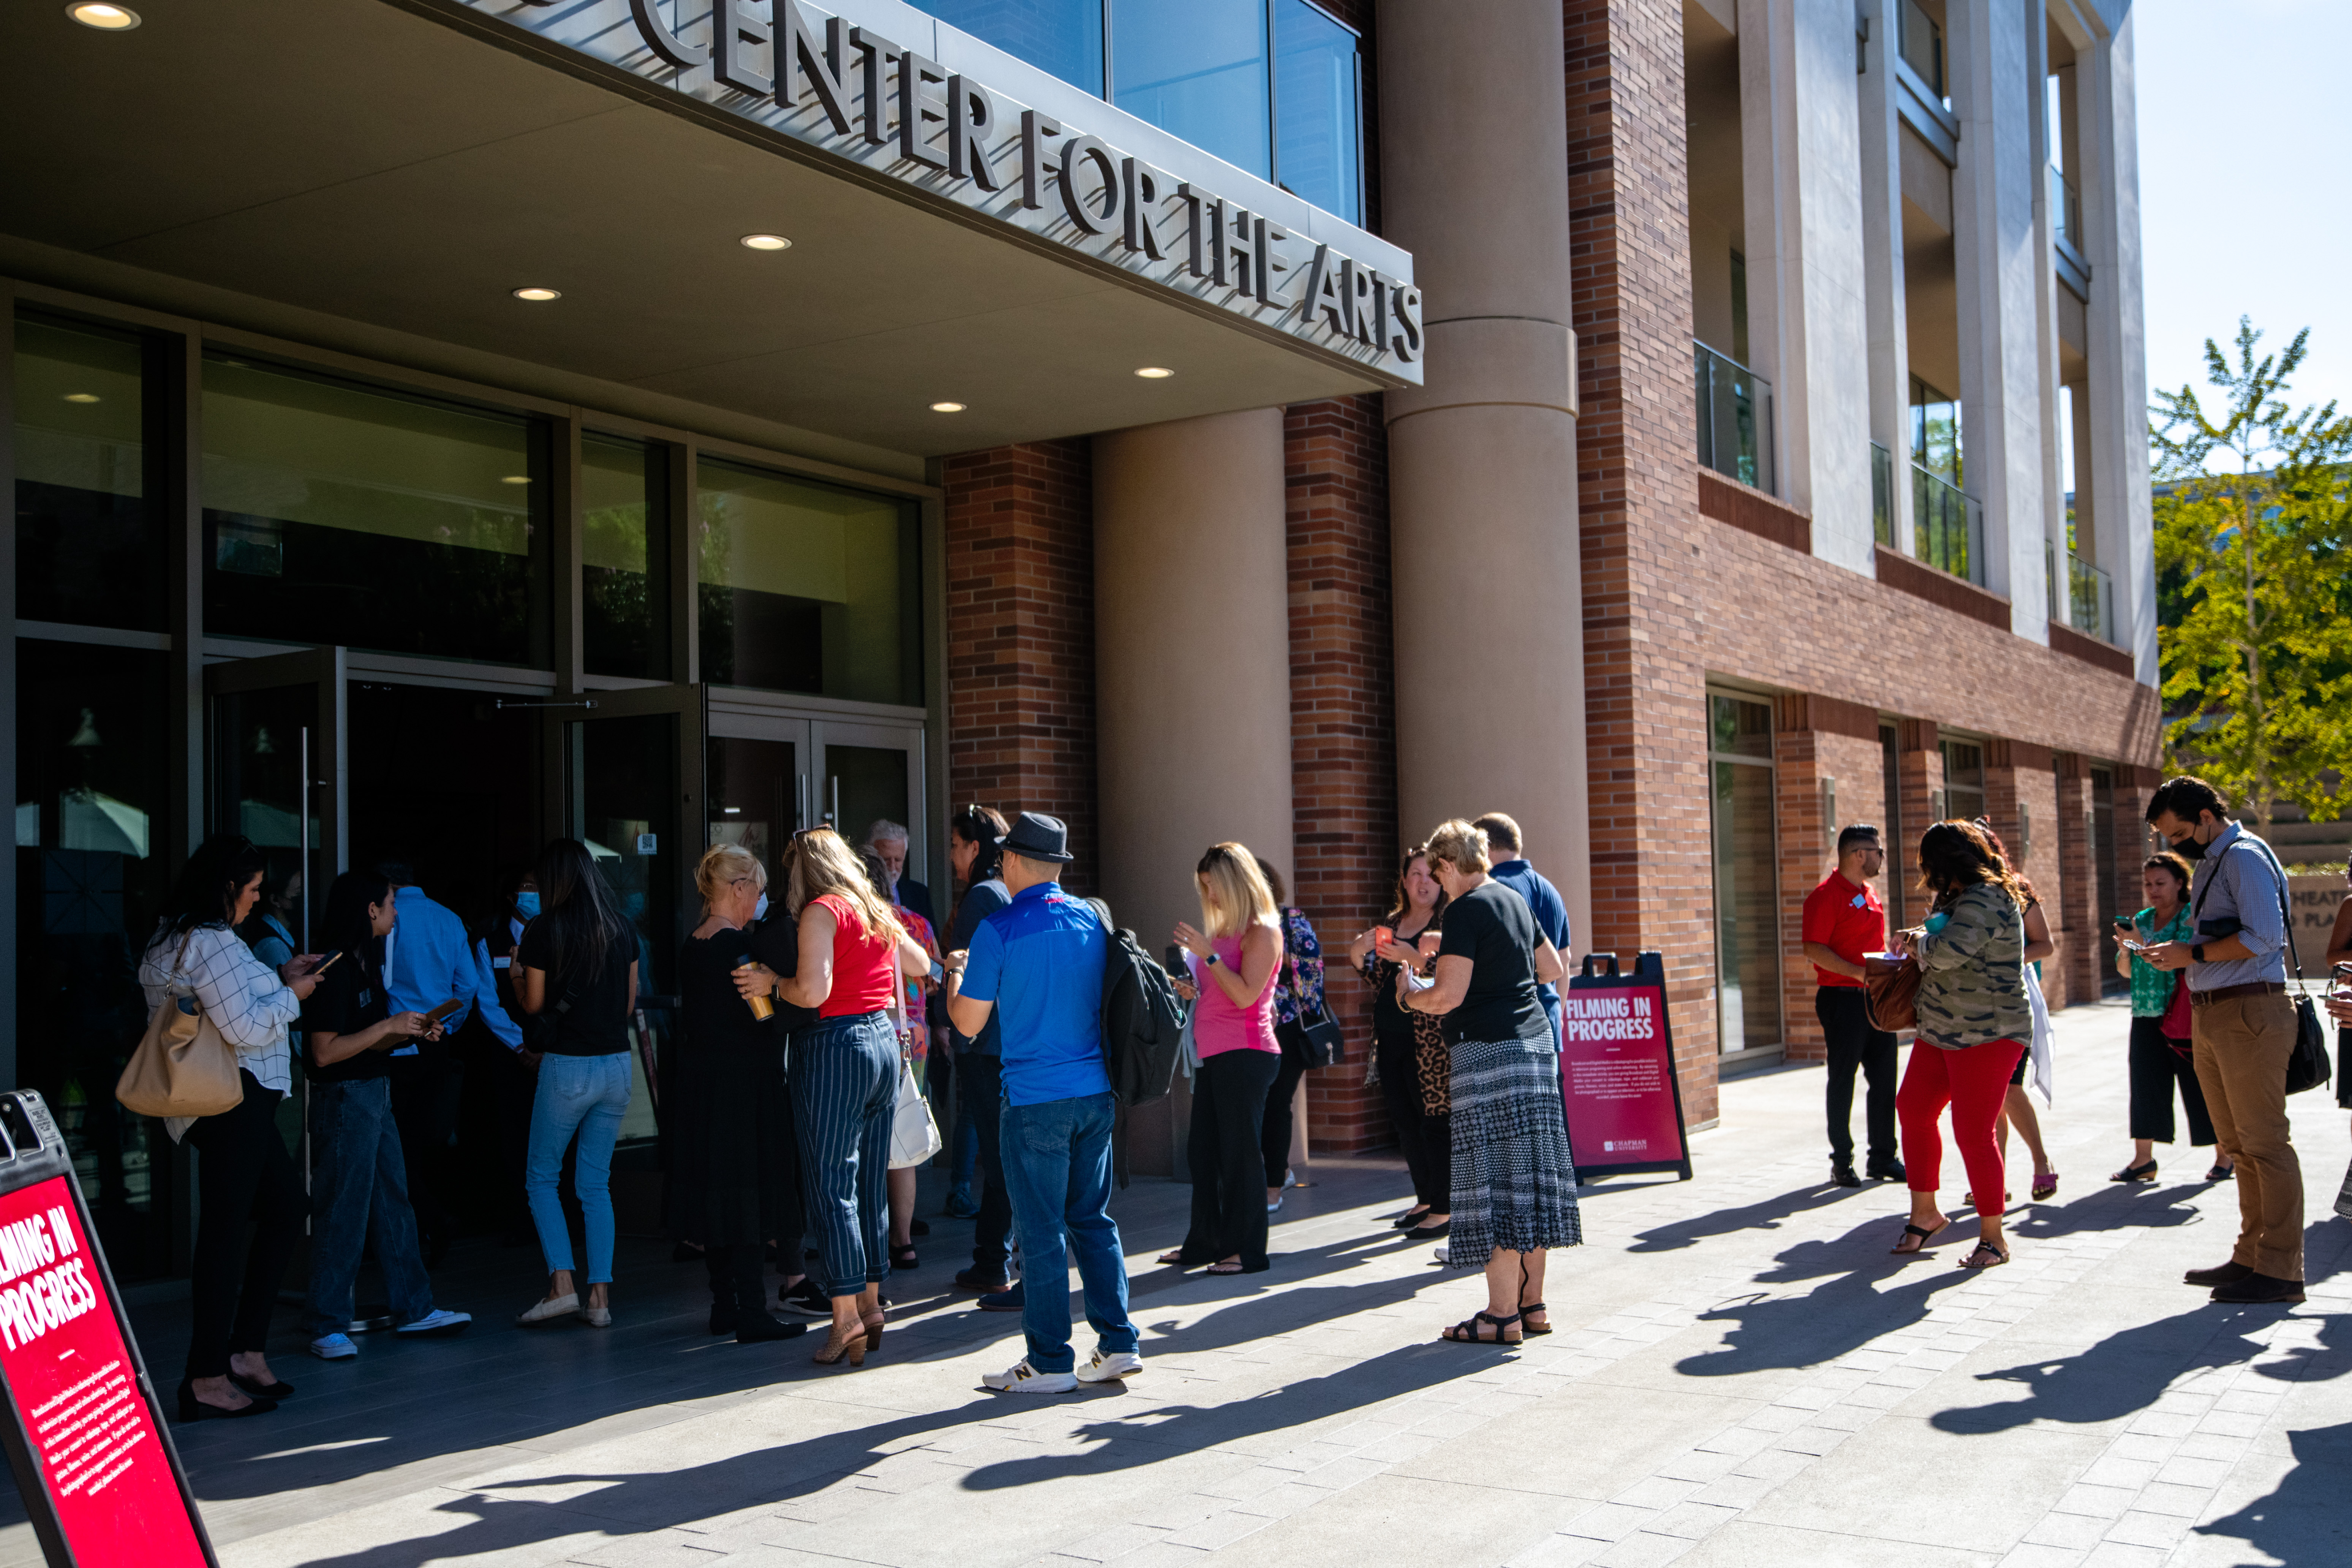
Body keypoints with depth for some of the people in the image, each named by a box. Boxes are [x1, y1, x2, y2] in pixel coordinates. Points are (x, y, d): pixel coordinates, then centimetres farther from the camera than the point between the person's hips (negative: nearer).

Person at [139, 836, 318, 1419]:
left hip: (238, 1104, 11)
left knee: (286, 1209, 17)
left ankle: (246, 1350, 18)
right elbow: (242, 1027, -19)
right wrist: (292, 995, -5)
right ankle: (208, 1378, -4)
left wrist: (277, 978, 18)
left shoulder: (172, 939, 17)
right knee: (225, 1229, -8)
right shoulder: (212, 942, -16)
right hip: (232, 1100, -11)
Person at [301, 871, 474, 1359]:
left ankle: (414, 1309, 21)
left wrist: (411, 1033, 4)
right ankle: (329, 1328, 6)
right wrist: (389, 1026, -17)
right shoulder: (335, 969, -17)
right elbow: (325, 1052, -21)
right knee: (342, 1214, -3)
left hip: (376, 1095, 10)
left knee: (393, 1204, 13)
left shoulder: (365, 962, 13)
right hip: (344, 1099, -10)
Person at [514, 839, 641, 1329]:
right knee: (596, 1183, 11)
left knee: (541, 1178, 10)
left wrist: (517, 974, 17)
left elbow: (533, 1003, -2)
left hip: (567, 1066, -4)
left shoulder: (544, 930, -8)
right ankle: (600, 1297, 7)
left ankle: (562, 1283, -2)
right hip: (616, 1063, 4)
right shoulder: (622, 928, 5)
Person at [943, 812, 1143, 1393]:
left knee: (1043, 1231, 1)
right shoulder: (1092, 920, 7)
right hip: (1096, 1093, 6)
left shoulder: (999, 929, -10)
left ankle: (1050, 1362, 8)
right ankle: (1118, 1344, 16)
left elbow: (969, 1021, -5)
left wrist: (956, 976, 14)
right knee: (1093, 1219, 14)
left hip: (1035, 1100, -6)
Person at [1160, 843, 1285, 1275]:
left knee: (1240, 1152, -5)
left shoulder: (1262, 932, -8)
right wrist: (1193, 990, 8)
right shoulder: (1223, 931, 18)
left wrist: (1207, 954, -19)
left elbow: (1246, 995, -18)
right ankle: (1203, 1243, 21)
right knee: (1202, 1151, 12)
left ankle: (1247, 1251, 2)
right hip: (1214, 1055, 9)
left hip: (1245, 1054, -9)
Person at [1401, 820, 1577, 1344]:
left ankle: (1503, 1315, -2)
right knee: (1529, 1172, 11)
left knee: (1495, 1180, -5)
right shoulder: (1516, 899, 14)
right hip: (1537, 1040, 9)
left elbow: (1448, 996, -17)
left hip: (1488, 1049, -9)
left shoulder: (1466, 910, -12)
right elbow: (1555, 969, 23)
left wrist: (1409, 994, 2)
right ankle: (1532, 1303, 17)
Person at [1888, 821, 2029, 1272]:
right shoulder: (1957, 897, 13)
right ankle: (1925, 1212, 27)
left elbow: (1950, 950, -34)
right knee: (1914, 1110, 13)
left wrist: (1920, 943, -12)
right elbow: (1943, 939, 29)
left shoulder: (1986, 901, -20)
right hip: (1941, 1030, 11)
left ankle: (1993, 1238, 5)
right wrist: (1918, 938, 7)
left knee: (1973, 1132, -8)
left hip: (1988, 1035, -11)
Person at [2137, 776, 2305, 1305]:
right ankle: (2251, 1256, 23)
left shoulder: (2245, 858, -12)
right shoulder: (2211, 863, 18)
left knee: (2264, 1141, -5)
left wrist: (2191, 954, -16)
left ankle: (2280, 1270, 0)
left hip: (2249, 1013, -10)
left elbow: (2262, 936, -22)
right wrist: (2177, 956, 8)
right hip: (2213, 1017, 10)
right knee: (2239, 1144, 15)